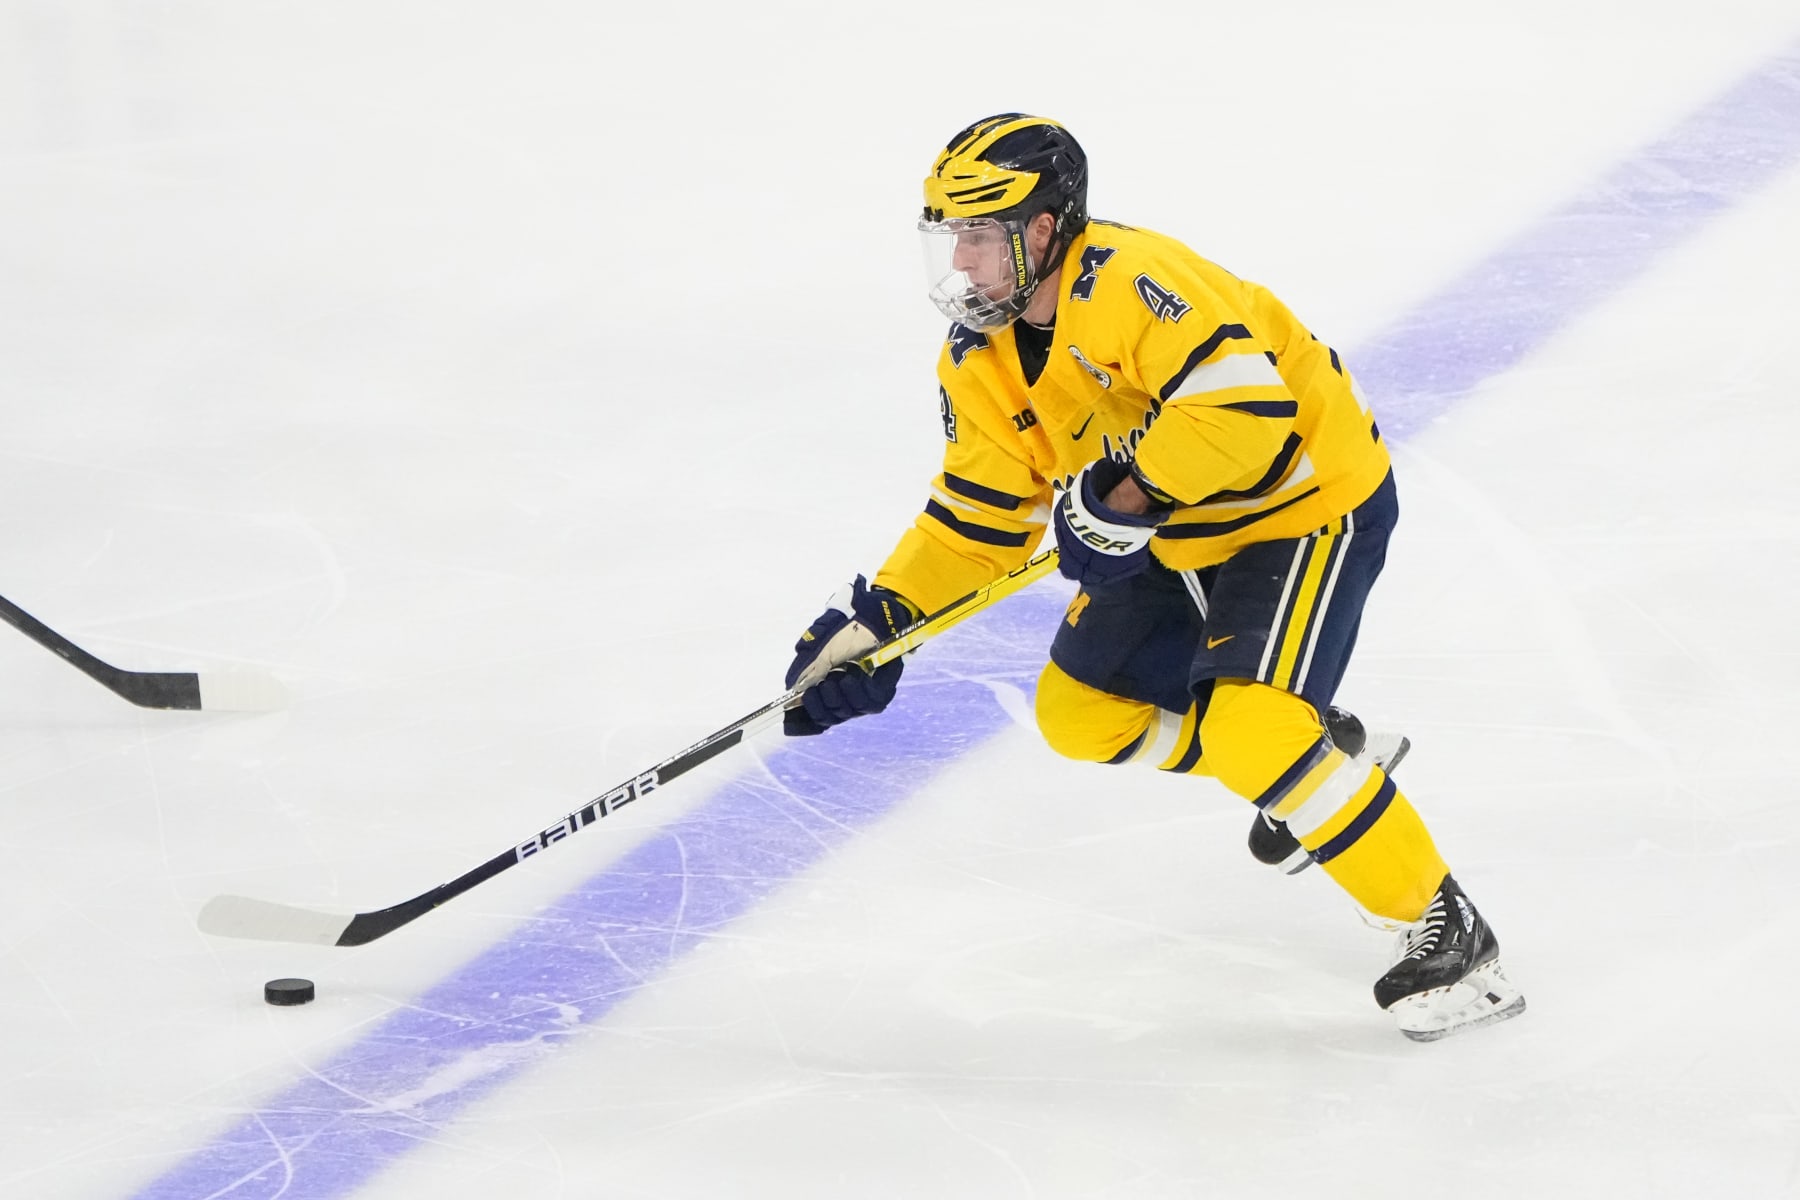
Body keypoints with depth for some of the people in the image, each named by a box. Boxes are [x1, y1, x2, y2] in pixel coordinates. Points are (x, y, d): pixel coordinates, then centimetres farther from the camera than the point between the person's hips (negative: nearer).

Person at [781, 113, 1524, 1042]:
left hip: (1311, 500, -10)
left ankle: (1445, 934, -13)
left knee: (1247, 725, -24)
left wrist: (1124, 489, -33)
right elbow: (980, 513, 4)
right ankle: (1322, 750, 29)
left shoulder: (1128, 282, -29)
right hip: (1178, 533, 10)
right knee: (1082, 712, 10)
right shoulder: (981, 357, -1)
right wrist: (877, 620, -4)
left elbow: (1244, 405, -38)